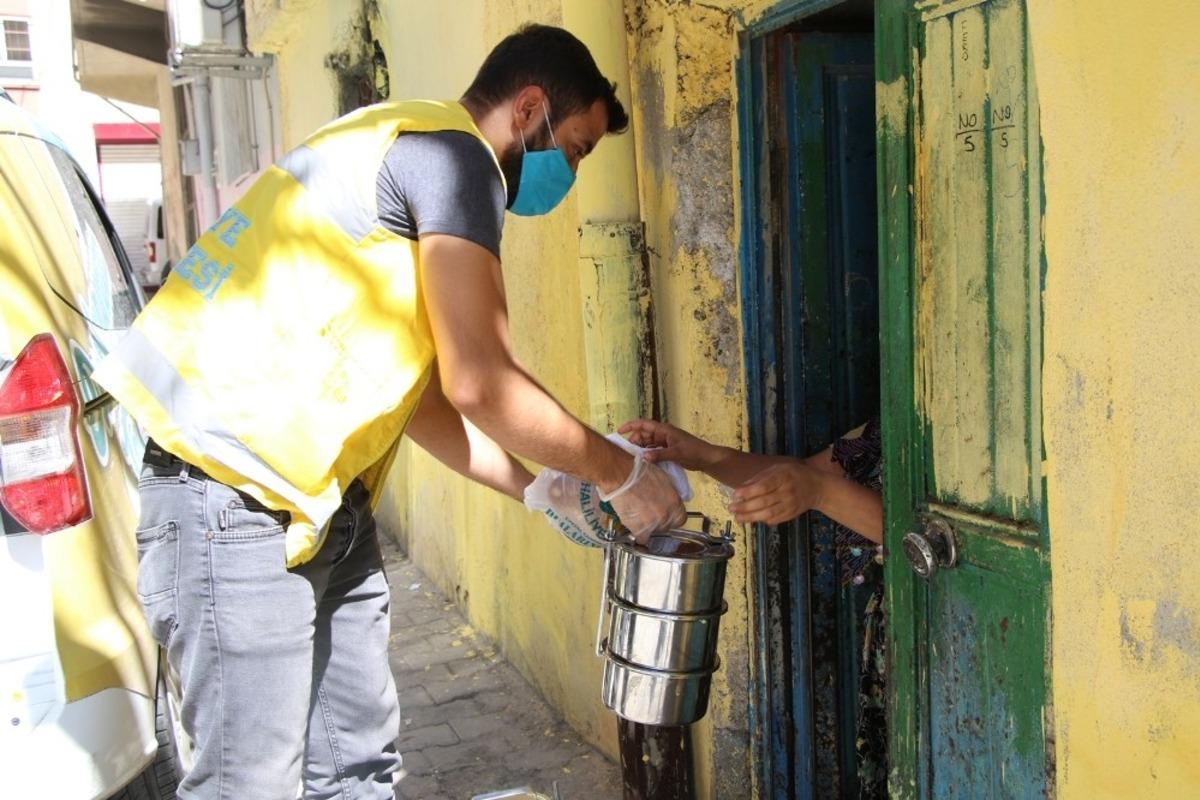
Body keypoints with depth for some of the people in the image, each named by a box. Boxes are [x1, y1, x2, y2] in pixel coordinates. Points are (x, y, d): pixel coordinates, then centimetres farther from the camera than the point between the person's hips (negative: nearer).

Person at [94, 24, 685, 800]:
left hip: (321, 498, 10)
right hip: (237, 502, -10)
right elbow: (480, 383, -18)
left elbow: (422, 396, 19)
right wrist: (622, 475, -5)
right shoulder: (453, 155, -11)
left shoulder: (409, 152, 19)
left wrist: (539, 490, 16)